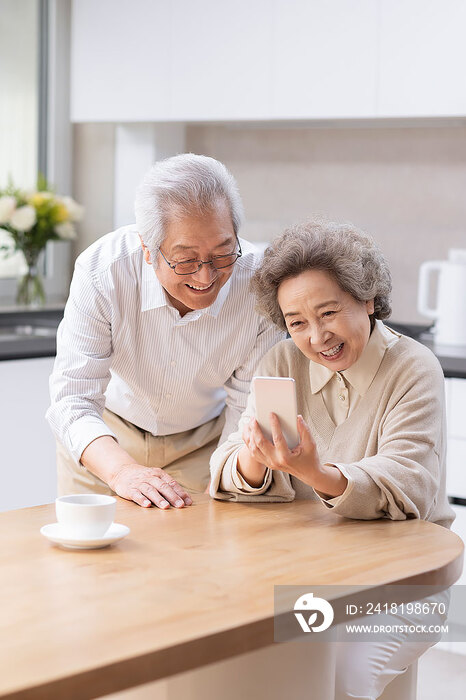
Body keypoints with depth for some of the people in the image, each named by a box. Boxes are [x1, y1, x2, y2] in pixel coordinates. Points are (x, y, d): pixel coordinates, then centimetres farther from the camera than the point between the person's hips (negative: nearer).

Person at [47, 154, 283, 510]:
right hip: (105, 436, 0)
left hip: (205, 438, 1)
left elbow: (250, 408, -15)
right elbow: (73, 402, -32)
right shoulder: (102, 271, -30)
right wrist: (122, 471, -49)